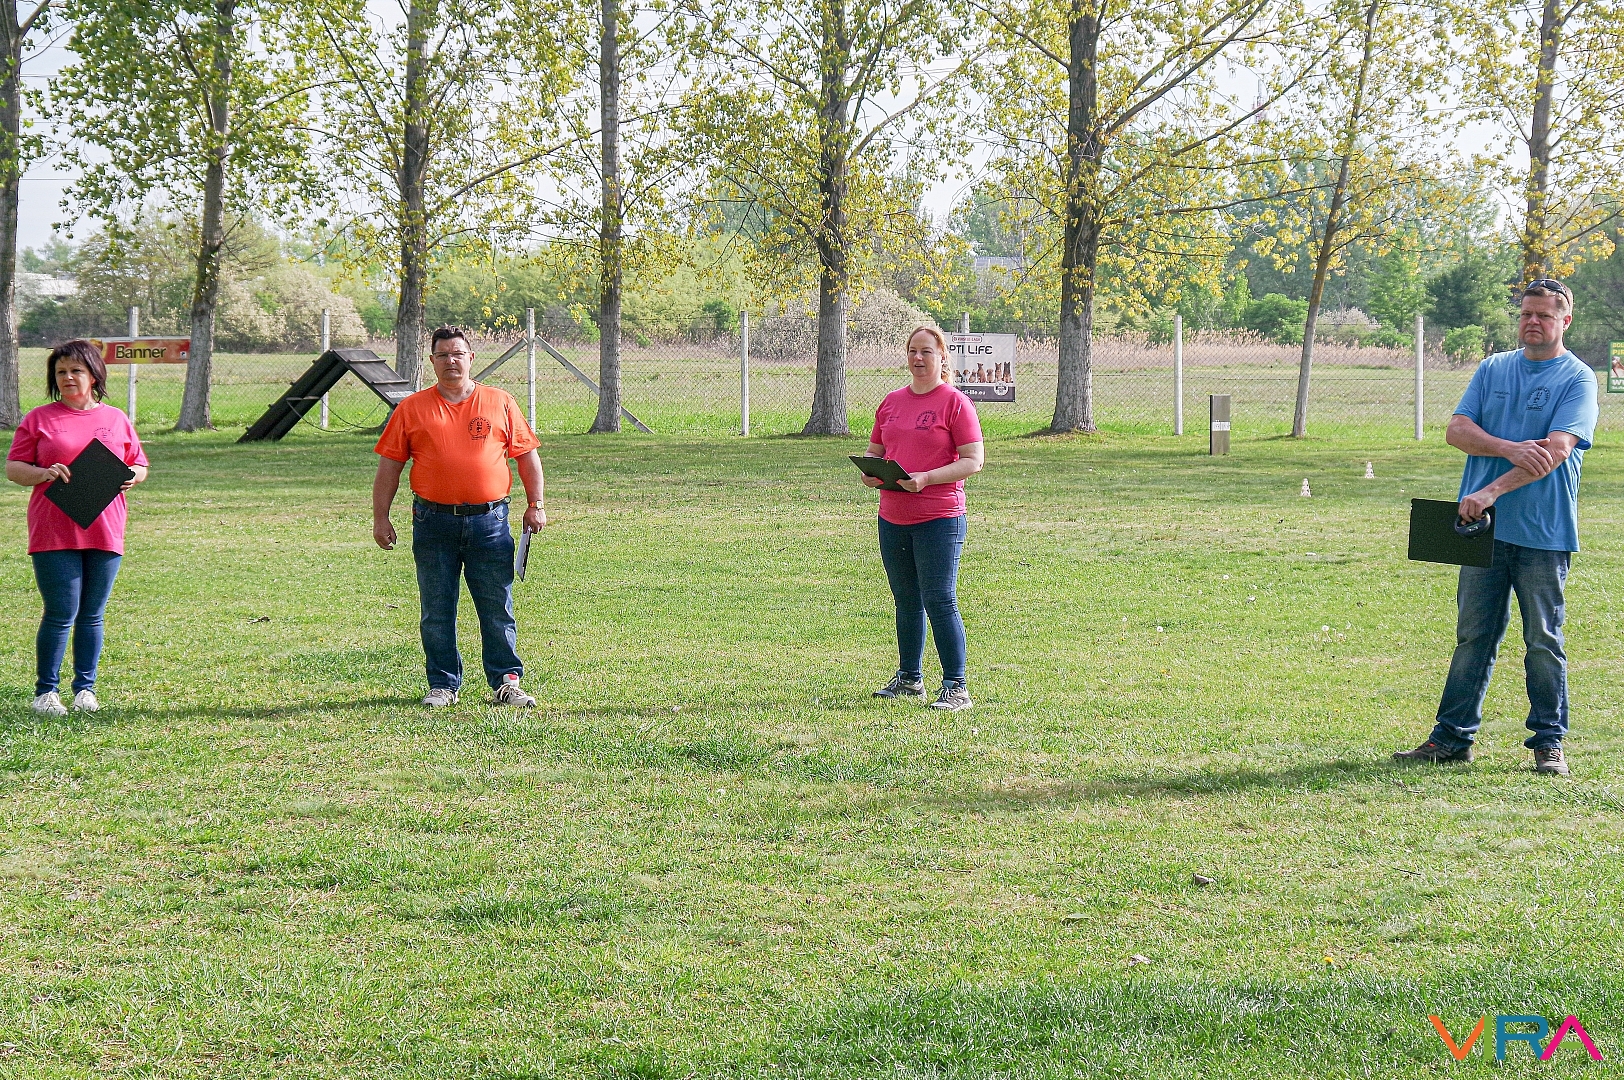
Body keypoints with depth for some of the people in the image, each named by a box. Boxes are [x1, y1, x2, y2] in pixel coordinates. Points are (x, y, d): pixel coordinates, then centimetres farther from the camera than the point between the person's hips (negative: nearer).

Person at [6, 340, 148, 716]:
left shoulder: (116, 420, 13)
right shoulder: (38, 419, 6)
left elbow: (139, 466, 19)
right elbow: (12, 468, 5)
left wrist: (131, 477, -4)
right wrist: (43, 473, -14)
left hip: (104, 531, 3)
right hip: (54, 533, -3)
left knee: (92, 615, 7)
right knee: (60, 615, -6)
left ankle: (85, 688, 16)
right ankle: (45, 691, 5)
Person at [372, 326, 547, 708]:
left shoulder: (500, 403, 7)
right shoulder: (411, 409, 7)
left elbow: (527, 454, 11)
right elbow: (389, 465, 7)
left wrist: (535, 505, 4)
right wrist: (380, 517, 2)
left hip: (489, 521, 0)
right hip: (433, 522, 0)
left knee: (498, 608, 2)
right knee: (436, 612, 4)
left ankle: (507, 681, 10)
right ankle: (443, 686, 13)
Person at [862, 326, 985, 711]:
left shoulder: (955, 402, -5)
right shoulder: (892, 402, 13)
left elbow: (973, 461, -10)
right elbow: (874, 452, 21)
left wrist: (926, 478, -21)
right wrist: (870, 473, -2)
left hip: (939, 519, -6)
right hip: (892, 518, 6)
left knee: (940, 602, -9)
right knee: (906, 602, 15)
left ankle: (955, 687, -4)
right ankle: (909, 678, 26)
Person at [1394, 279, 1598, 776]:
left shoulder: (1577, 379, -2)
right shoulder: (1492, 369, 12)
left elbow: (1556, 450, -15)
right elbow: (1458, 429, 2)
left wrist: (1493, 491, -21)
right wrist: (1510, 449, -16)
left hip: (1543, 533, -4)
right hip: (1485, 528, 4)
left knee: (1544, 642, 4)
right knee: (1473, 636, 7)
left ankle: (1549, 743, 12)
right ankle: (1452, 736, 12)